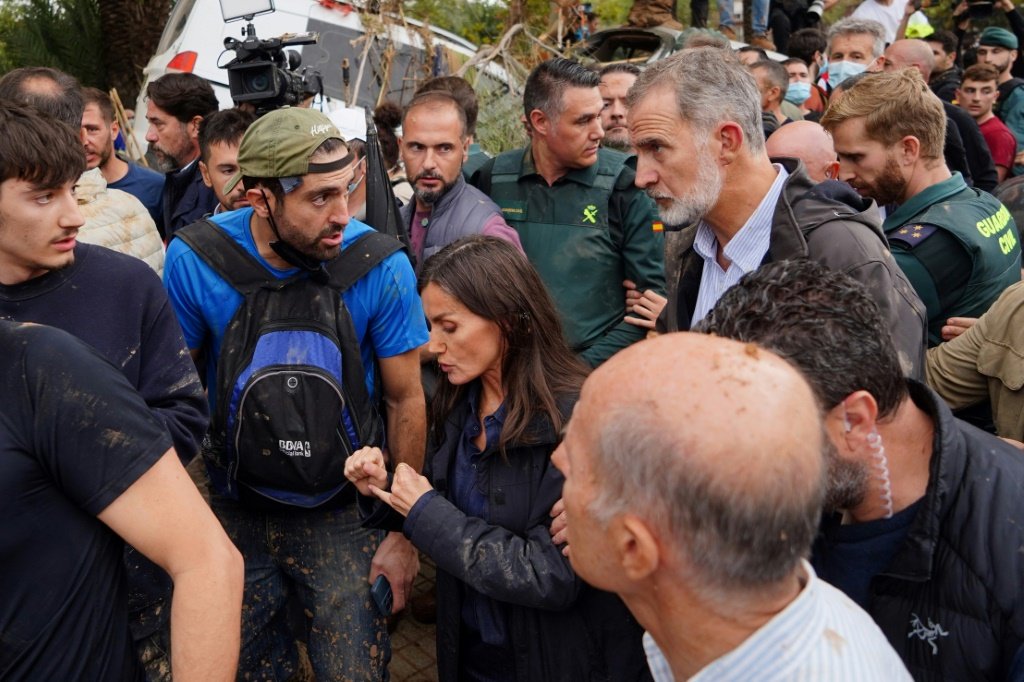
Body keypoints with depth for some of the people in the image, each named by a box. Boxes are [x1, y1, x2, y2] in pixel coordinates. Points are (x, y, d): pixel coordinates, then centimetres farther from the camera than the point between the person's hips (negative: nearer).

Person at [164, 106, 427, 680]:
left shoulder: (381, 266, -19)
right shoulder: (195, 261, -17)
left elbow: (407, 400, -9)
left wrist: (405, 532, -6)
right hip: (238, 510, 2)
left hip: (344, 511, -1)